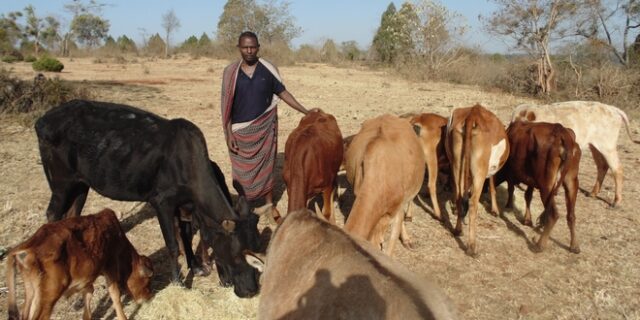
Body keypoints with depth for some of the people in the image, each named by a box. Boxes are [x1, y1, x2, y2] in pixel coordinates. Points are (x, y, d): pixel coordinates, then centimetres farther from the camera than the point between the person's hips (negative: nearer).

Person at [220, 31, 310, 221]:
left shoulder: (269, 70, -3)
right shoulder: (230, 72, -5)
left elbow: (283, 93, 3)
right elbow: (227, 105, -3)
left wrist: (306, 112, -3)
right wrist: (229, 134, -7)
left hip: (265, 127, 1)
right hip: (240, 130, 0)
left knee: (266, 166, 9)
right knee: (242, 169, 8)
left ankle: (269, 204, 22)